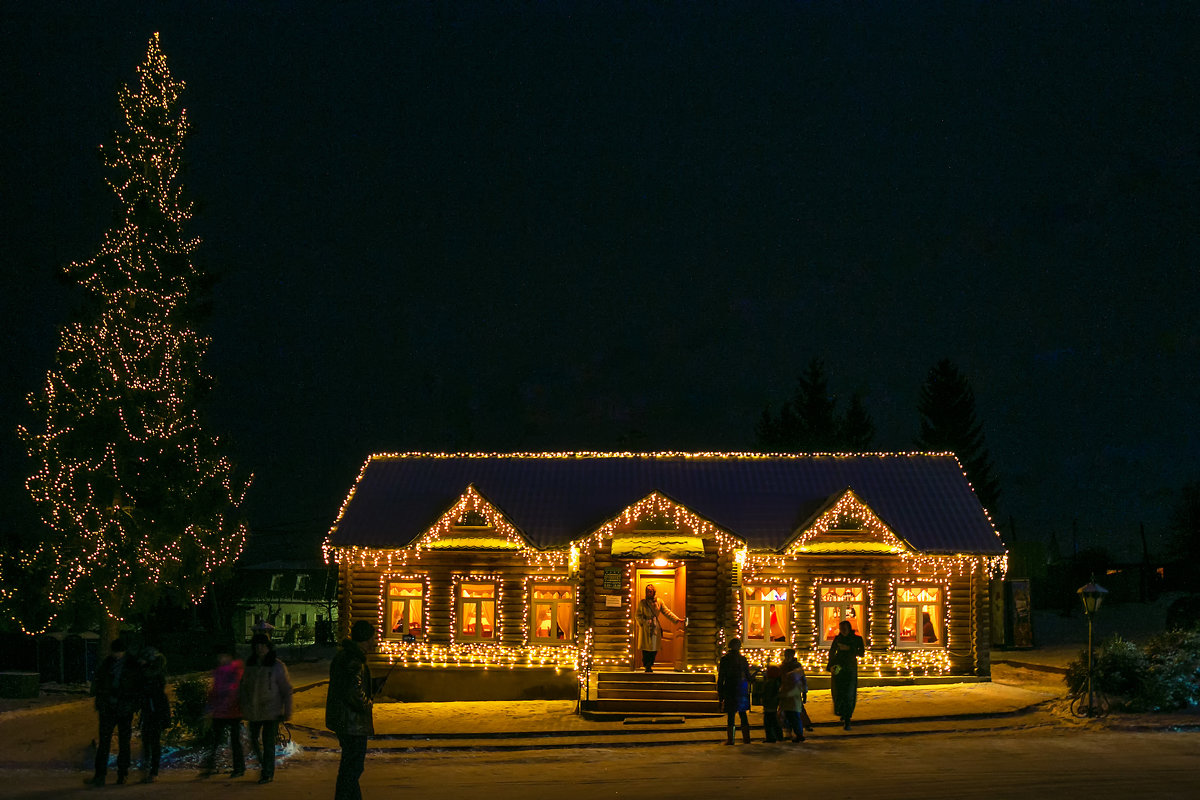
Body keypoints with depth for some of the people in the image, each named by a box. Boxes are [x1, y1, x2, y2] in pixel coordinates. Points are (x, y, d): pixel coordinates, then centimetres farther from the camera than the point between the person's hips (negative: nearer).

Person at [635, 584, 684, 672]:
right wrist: (642, 622, -11)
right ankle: (646, 666, 4)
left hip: (655, 628, 2)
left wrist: (677, 619, -1)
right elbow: (638, 615, 6)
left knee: (654, 648, -1)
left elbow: (667, 612, 8)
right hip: (645, 628, -2)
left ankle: (650, 665, 11)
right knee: (646, 648, -5)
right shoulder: (642, 602, 4)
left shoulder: (659, 602, 8)